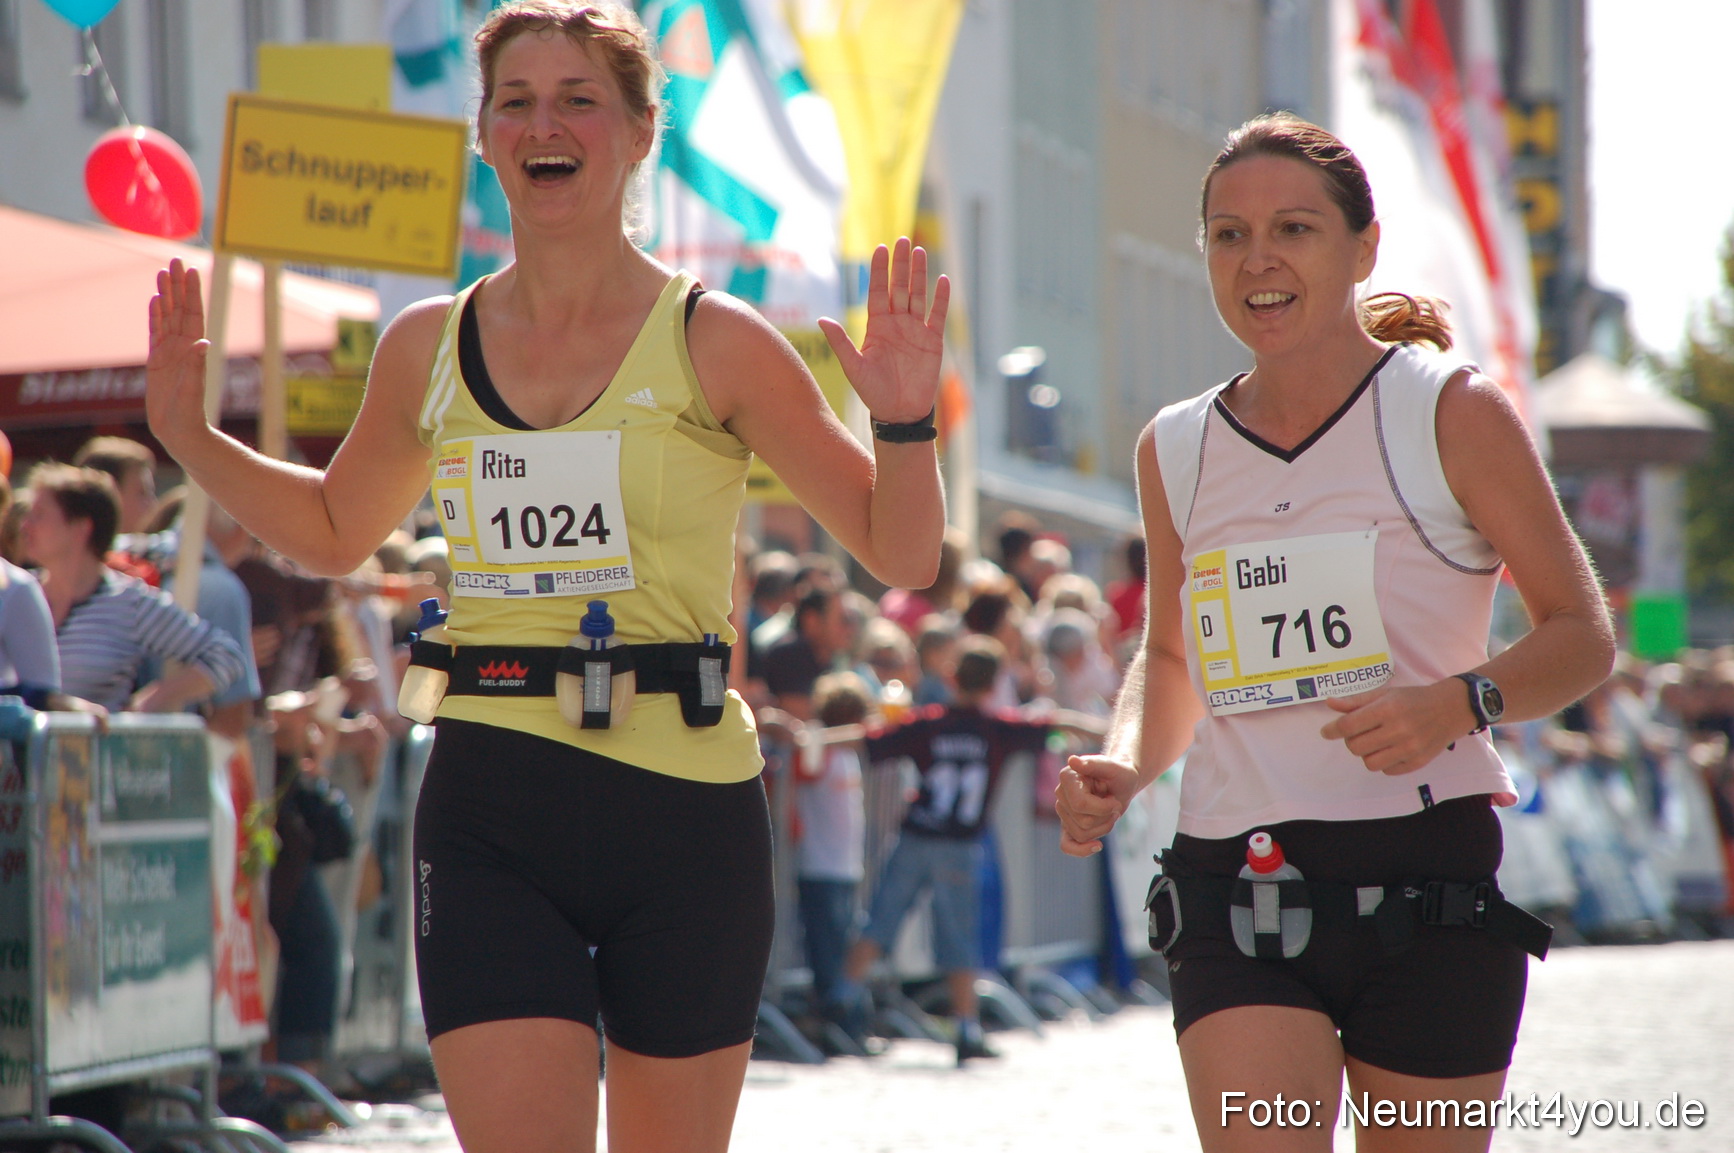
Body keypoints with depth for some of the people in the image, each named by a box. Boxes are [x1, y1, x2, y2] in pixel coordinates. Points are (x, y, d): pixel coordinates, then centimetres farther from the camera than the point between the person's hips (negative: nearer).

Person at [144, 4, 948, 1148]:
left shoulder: (715, 343, -1)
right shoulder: (427, 348, 8)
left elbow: (899, 555, 3)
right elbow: (336, 530, 27)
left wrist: (905, 420, -14)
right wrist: (192, 438, 15)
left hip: (682, 801, -2)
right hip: (492, 805, 2)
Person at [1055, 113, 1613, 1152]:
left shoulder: (1453, 414, 0)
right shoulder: (1177, 450, 11)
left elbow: (1583, 635, 2)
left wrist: (1457, 703, -17)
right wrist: (1124, 767, 4)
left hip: (1429, 875, -2)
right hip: (1236, 888, 2)